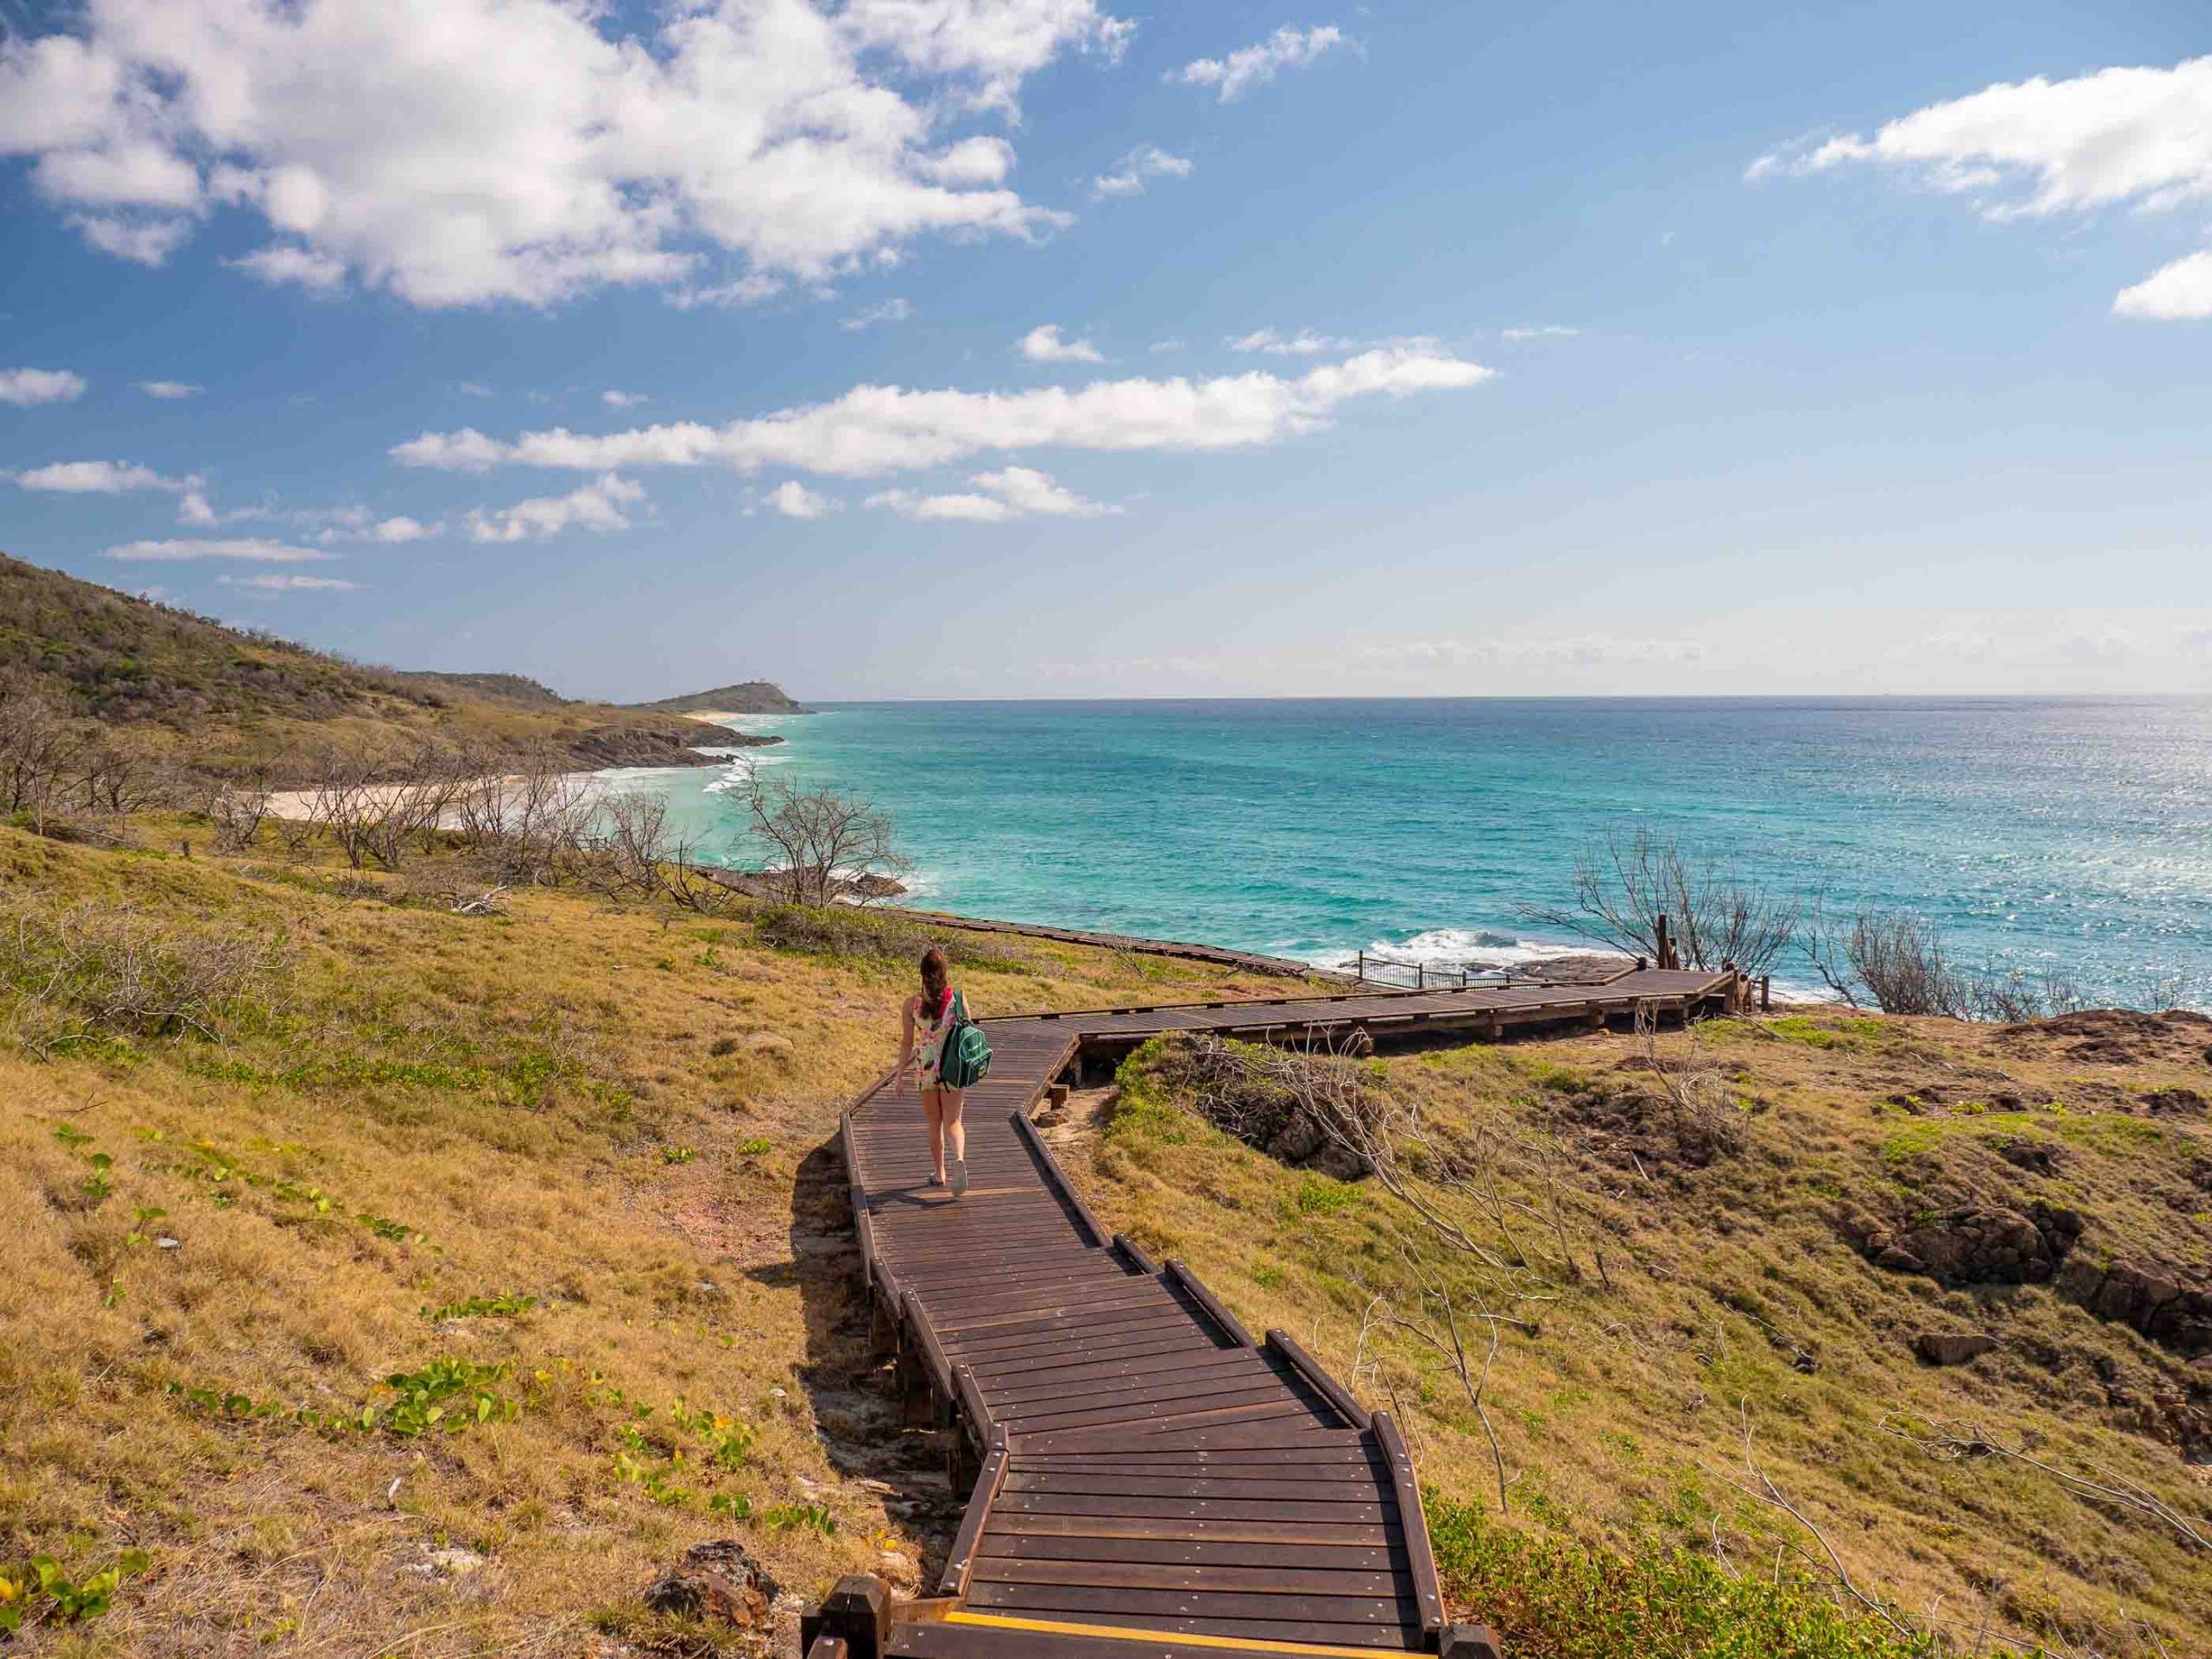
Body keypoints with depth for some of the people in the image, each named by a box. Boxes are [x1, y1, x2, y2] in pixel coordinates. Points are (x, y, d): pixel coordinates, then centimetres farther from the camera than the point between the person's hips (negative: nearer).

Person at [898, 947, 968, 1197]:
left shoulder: (912, 1004, -10)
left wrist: (900, 1073, 5)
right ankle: (959, 1158, -23)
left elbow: (907, 1043, -6)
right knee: (953, 1122, 5)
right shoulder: (958, 999, -8)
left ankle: (940, 1174, 25)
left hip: (925, 1070, 0)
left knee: (934, 1124, 16)